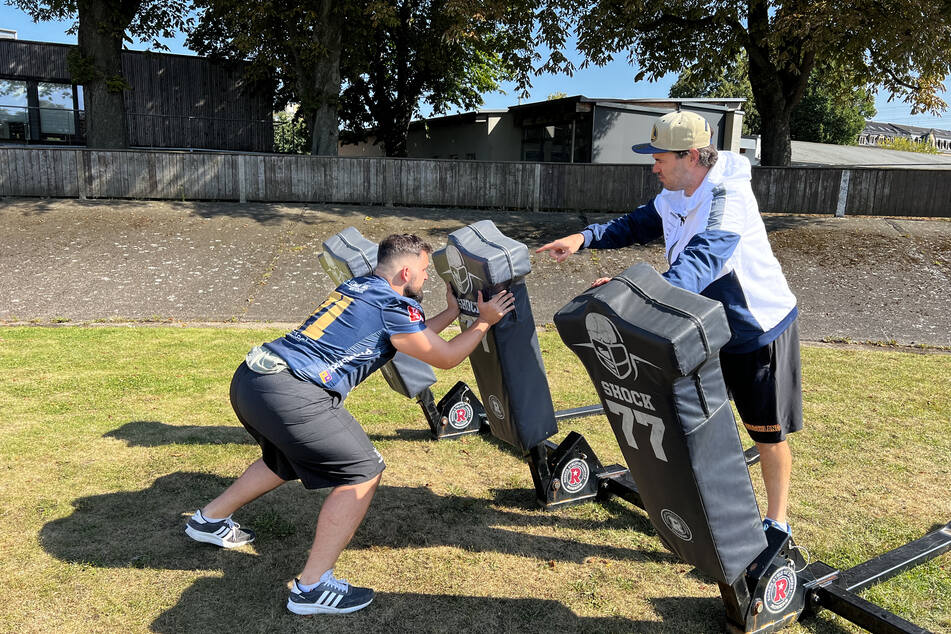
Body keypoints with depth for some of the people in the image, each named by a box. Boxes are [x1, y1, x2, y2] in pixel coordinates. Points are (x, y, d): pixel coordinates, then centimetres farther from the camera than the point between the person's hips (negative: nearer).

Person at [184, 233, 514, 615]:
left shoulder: (358, 287, 20)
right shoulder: (394, 305, -5)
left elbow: (410, 337, 33)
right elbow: (445, 358, 7)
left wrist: (452, 312, 35)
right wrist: (484, 322, 18)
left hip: (249, 378, 10)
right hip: (289, 393, -10)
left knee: (291, 459, 33)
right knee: (362, 472, -1)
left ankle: (210, 520, 46)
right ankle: (312, 588, 0)